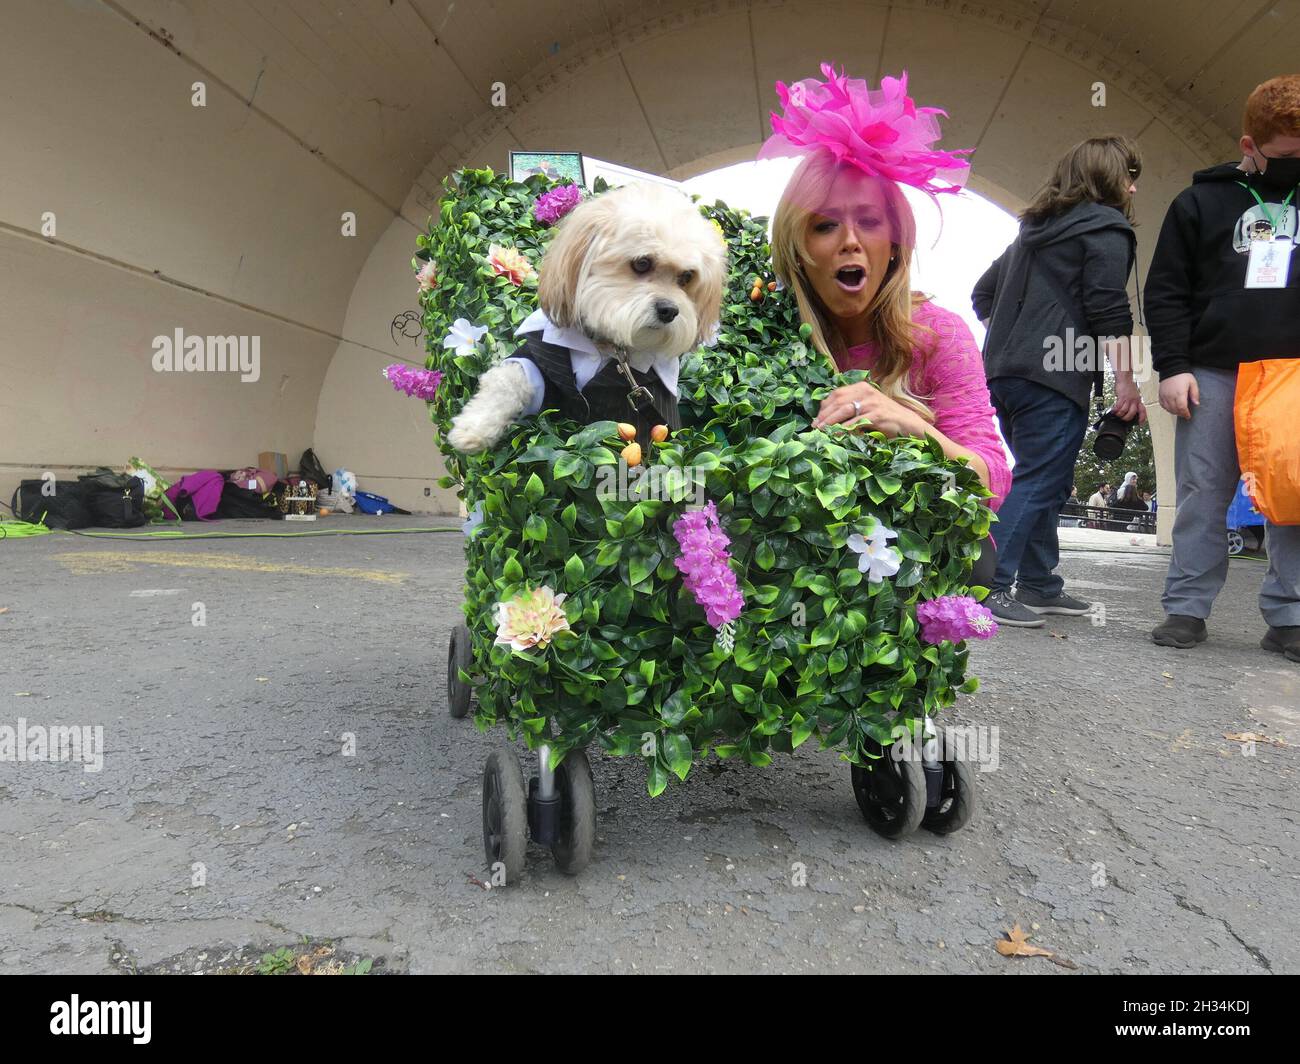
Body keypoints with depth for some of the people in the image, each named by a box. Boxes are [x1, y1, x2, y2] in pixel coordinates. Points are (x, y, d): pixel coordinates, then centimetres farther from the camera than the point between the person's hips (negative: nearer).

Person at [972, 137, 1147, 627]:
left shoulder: (1036, 227, 25)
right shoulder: (1106, 227, 0)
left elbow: (983, 293, 26)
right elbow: (1108, 309, -9)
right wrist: (1125, 381, -9)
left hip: (1004, 371, 9)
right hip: (1054, 375, -9)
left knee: (1041, 480, 15)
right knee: (1040, 482, -9)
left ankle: (1039, 585, 20)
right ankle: (986, 587, -16)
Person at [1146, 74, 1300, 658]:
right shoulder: (1201, 201, 8)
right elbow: (1165, 291, 3)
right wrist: (1171, 366, -6)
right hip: (1214, 373, -2)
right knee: (1202, 495, 0)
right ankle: (1186, 608, 7)